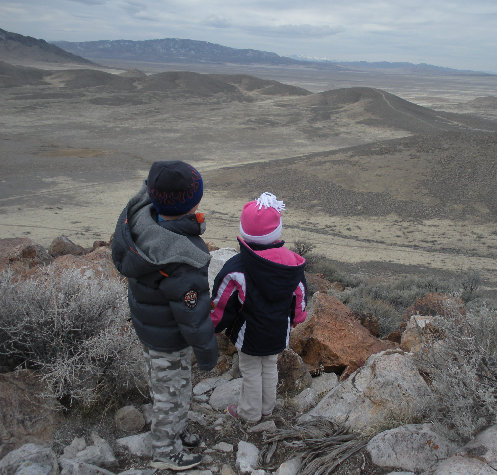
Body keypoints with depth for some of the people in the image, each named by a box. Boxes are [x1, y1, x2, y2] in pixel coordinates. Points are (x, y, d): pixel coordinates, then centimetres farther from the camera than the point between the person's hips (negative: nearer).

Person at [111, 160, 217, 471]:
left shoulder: (138, 216, -19)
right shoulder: (181, 260, -40)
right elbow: (193, 315, -27)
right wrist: (207, 354, -12)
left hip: (146, 320, 8)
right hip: (168, 339, -8)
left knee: (165, 385, 29)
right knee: (173, 392, 18)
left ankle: (174, 431, 55)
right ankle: (166, 452, 44)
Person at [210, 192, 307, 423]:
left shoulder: (235, 269, -28)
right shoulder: (293, 264, -17)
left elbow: (221, 306, -16)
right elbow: (300, 300, -2)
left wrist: (216, 325, 4)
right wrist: (292, 321, 17)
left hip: (249, 334, -4)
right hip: (279, 333, 4)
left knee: (251, 371, 17)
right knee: (270, 367, 25)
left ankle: (250, 412, 38)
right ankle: (267, 408, 45)